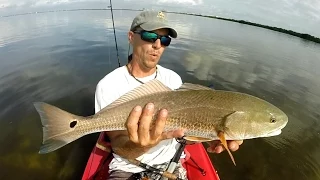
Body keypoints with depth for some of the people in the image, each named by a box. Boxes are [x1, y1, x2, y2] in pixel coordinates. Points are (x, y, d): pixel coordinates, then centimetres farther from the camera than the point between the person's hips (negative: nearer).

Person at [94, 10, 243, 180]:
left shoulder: (173, 79, -4)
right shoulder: (108, 85, -15)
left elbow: (183, 128, -8)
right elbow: (119, 147, -18)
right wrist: (140, 146, -38)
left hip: (171, 162, 4)